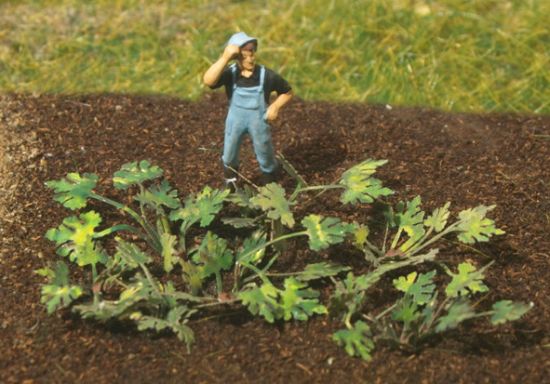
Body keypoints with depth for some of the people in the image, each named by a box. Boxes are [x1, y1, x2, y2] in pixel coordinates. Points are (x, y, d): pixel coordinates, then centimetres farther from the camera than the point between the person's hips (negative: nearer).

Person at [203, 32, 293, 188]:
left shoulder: (267, 75, -17)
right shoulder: (230, 74, -19)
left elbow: (287, 92, -2)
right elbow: (208, 81, -39)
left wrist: (275, 106, -20)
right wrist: (225, 58, -43)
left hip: (259, 121, -1)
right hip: (235, 120, 1)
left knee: (266, 157, 15)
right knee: (229, 157, 19)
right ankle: (230, 182, 49)